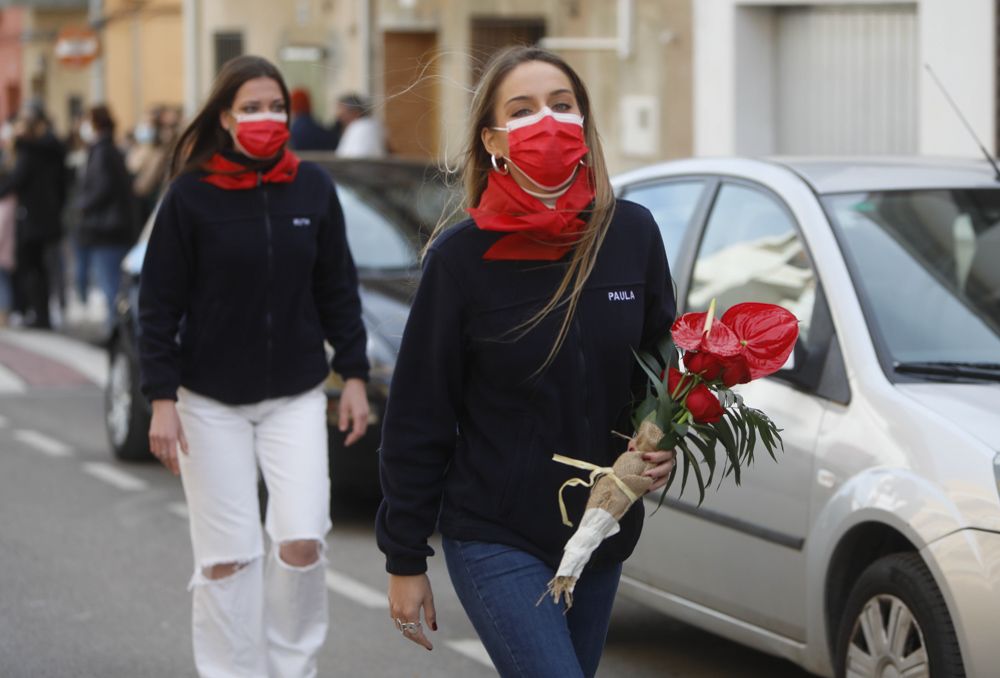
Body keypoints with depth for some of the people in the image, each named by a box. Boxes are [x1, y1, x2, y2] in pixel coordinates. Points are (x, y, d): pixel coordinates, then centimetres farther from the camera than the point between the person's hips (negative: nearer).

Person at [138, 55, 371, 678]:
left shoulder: (313, 188, 1)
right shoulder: (191, 196, -7)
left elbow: (338, 289, 9)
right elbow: (159, 303, -4)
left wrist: (353, 374, 6)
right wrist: (162, 399, -8)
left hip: (297, 397, 2)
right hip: (212, 403, -2)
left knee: (301, 542, -8)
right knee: (228, 555, 0)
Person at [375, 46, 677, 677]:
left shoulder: (632, 233, -1)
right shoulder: (461, 256, -9)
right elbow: (417, 421, -4)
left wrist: (665, 446, -6)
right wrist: (405, 560, -3)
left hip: (602, 534, 4)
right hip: (495, 543, -4)